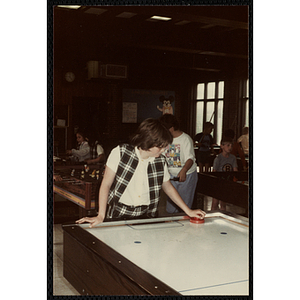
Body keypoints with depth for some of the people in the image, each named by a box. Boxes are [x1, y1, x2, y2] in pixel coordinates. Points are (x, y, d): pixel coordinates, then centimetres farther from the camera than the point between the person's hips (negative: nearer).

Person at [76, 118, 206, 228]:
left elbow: (168, 188, 17)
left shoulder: (160, 161, 2)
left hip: (146, 217, 3)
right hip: (118, 216, -3)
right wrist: (100, 216, -13)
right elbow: (106, 185, -6)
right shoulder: (120, 153, -9)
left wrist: (189, 211, 15)